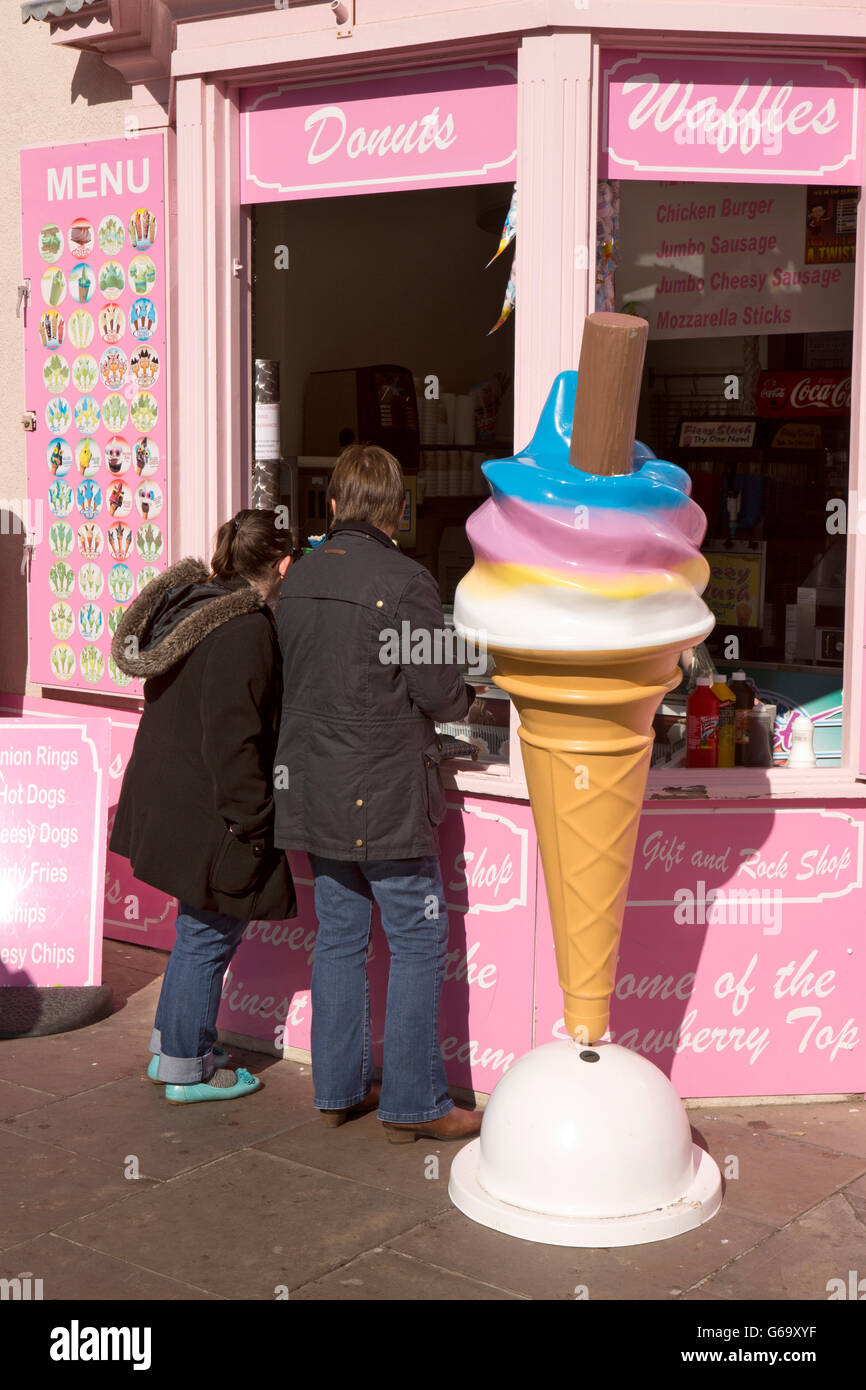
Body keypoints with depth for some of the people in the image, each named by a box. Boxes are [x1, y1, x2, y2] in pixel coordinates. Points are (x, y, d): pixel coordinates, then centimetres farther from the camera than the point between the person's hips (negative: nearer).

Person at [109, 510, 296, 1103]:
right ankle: (186, 1070, 18)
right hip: (206, 815, -10)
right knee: (210, 934, 5)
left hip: (168, 801, 10)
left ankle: (170, 1045, 34)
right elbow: (231, 737, -25)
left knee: (202, 927, 22)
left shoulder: (186, 602, 7)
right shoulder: (245, 629, -23)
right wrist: (250, 823, -19)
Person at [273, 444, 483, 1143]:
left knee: (339, 935, 15)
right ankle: (413, 1101, 8)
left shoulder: (298, 579, 5)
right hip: (385, 795, -7)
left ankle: (337, 1087, 22)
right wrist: (469, 695, 7)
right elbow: (438, 690, -14)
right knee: (419, 942, 3)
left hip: (312, 788, 7)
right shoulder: (404, 581, -15)